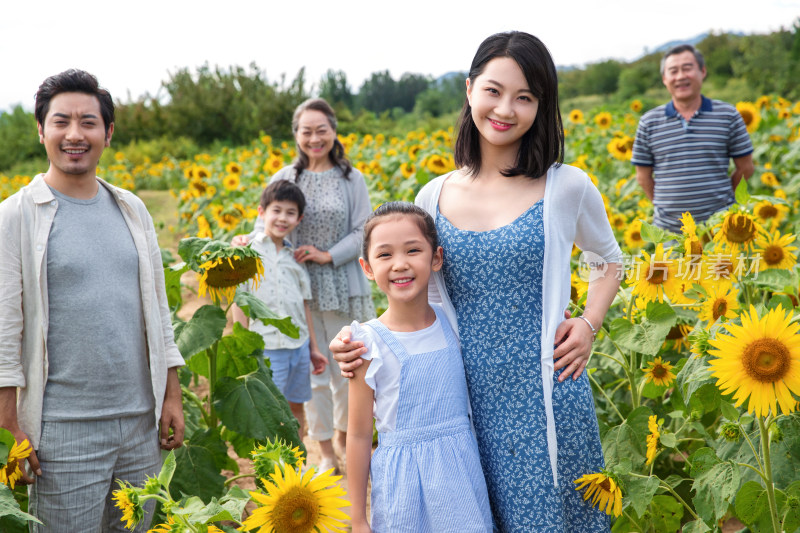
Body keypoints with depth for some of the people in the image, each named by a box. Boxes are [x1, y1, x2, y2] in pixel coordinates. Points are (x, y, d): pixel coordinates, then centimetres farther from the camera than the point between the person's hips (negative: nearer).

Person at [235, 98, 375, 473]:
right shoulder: (283, 180, 1)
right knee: (312, 370, 7)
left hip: (343, 289, 0)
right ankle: (326, 453, 21)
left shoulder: (351, 179, -1)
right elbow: (266, 227, 2)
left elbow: (363, 232, -3)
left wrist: (328, 255, -16)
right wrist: (247, 243, -19)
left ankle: (345, 435, 35)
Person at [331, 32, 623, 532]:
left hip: (544, 397, -2)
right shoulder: (434, 196, 3)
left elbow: (610, 260, 15)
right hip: (468, 398, 3)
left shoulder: (566, 187, -4)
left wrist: (589, 323, -2)